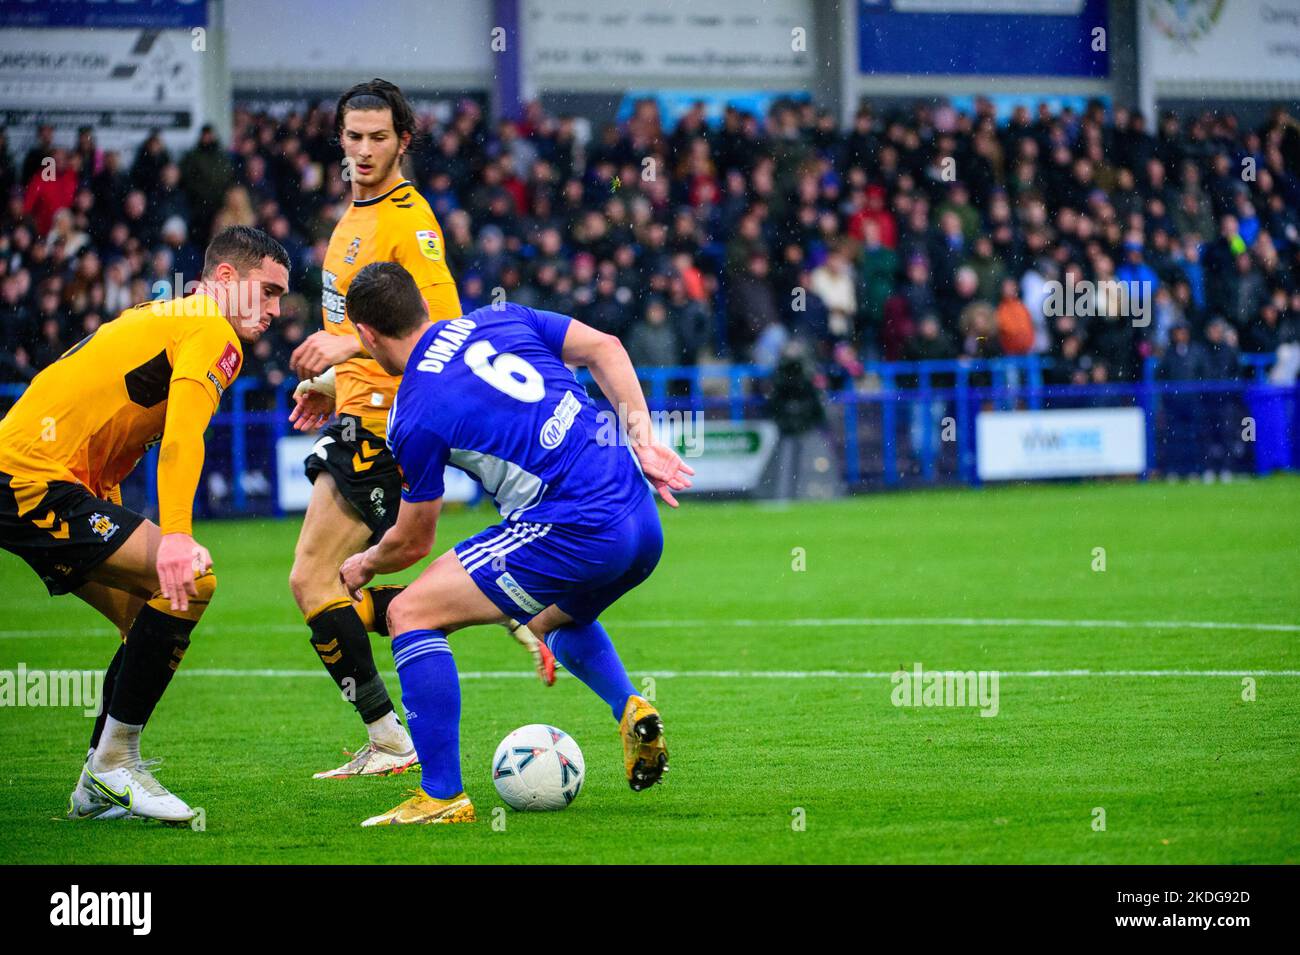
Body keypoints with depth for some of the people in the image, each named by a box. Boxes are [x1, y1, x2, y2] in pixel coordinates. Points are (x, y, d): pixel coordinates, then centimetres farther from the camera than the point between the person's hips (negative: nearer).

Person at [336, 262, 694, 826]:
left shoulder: (414, 418, -4)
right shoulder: (499, 320, 13)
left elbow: (412, 542, 8)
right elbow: (605, 349, 11)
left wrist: (363, 566, 29)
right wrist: (641, 441, 10)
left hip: (574, 535, -8)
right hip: (642, 524, 8)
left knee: (411, 614, 1)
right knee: (555, 620, 37)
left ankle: (443, 796, -3)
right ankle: (630, 709, 11)